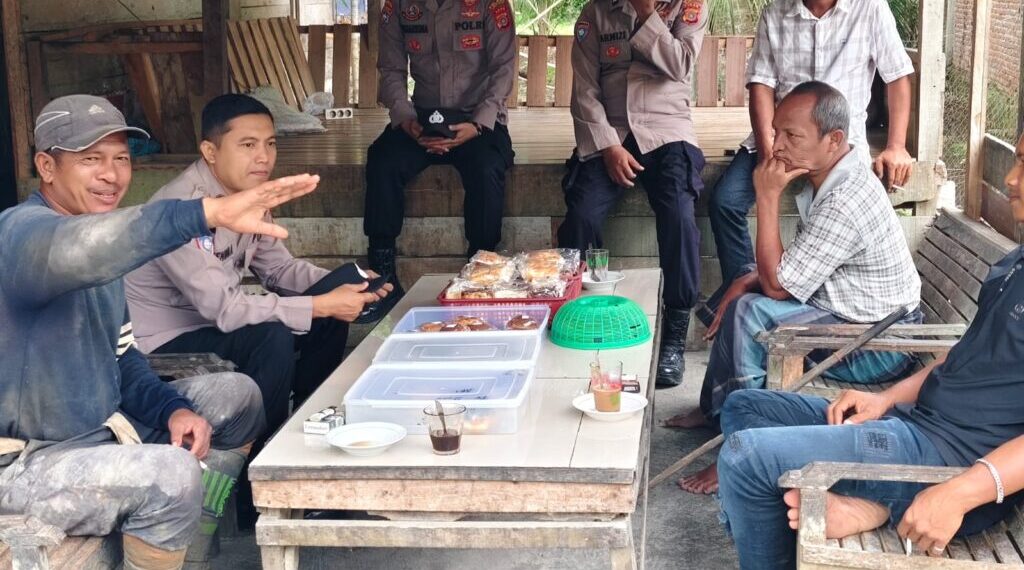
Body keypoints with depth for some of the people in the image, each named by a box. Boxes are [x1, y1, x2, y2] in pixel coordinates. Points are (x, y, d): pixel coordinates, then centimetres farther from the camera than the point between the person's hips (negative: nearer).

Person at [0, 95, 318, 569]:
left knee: (237, 396, 12)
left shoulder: (104, 252, 9)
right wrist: (209, 213, -57)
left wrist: (174, 408, -4)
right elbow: (76, 250, -45)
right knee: (172, 474, -32)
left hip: (103, 428, 10)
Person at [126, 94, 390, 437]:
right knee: (272, 336, -30)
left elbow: (278, 267, 9)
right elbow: (222, 308, -31)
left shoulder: (248, 194, 0)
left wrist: (344, 286, -9)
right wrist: (322, 305, -27)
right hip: (163, 347, -9)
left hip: (215, 325, 9)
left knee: (333, 309, 1)